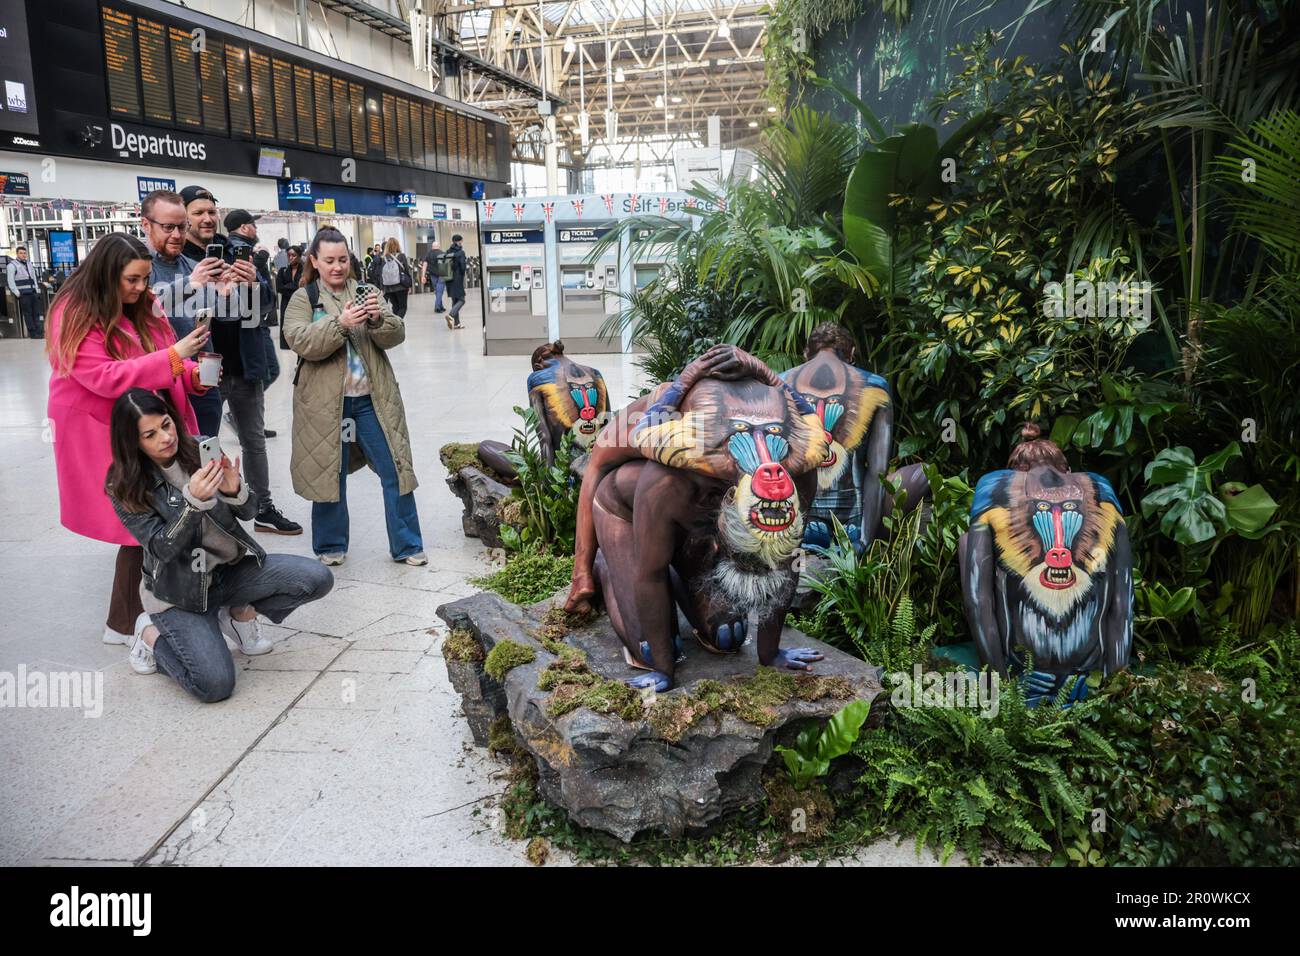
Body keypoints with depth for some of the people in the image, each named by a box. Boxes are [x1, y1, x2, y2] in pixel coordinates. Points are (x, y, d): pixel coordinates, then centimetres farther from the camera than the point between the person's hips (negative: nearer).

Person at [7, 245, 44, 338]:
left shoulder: (29, 264, 19)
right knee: (28, 314, -5)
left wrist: (36, 290, 14)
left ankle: (39, 332, 8)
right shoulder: (12, 265, -2)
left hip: (33, 292, 6)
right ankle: (33, 333, -3)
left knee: (36, 313, 6)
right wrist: (17, 293, -12)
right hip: (23, 294, -6)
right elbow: (11, 281, -7)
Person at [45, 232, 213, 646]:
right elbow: (104, 378, -21)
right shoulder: (76, 314, -12)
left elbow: (163, 368, 15)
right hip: (105, 437, -6)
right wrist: (174, 355, -26)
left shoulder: (144, 306, 9)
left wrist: (193, 375, -8)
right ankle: (124, 623, 9)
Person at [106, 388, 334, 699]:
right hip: (179, 591, -4)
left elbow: (248, 511, -2)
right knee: (215, 685, -21)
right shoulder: (124, 488, -13)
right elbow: (162, 549, -19)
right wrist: (193, 501, -34)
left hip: (230, 568, 4)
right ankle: (151, 634, 8)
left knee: (318, 579, -17)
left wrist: (234, 490, -26)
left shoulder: (199, 449, -5)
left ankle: (240, 613, 9)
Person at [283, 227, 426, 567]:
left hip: (372, 399, 2)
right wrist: (340, 324, -27)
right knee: (330, 472, 7)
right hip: (326, 402, -2)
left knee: (395, 470, 0)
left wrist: (379, 319, -20)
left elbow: (396, 335, 1)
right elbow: (300, 341, -13)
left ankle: (407, 546, 10)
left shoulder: (365, 292, 12)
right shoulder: (303, 298, 4)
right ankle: (331, 545, 24)